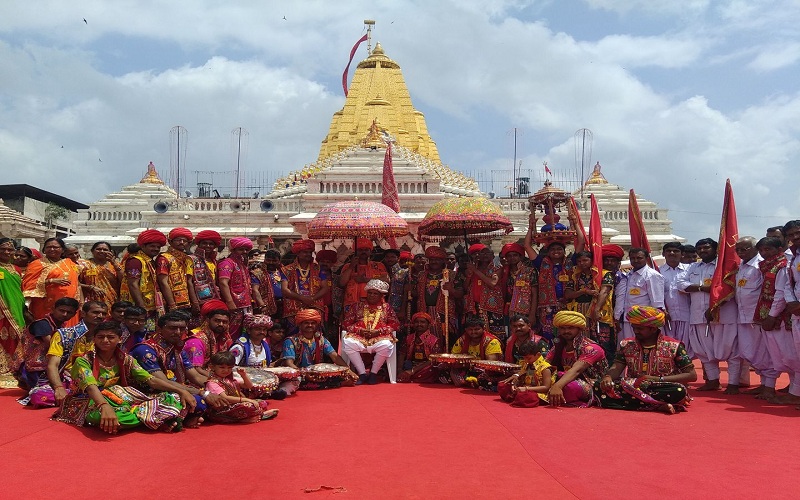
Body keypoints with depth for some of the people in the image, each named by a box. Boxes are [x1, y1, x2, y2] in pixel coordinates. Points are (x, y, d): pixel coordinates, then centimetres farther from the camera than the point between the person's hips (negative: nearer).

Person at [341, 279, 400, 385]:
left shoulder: (386, 307, 14)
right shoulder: (357, 306, 16)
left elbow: (395, 324, 6)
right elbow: (346, 323, 11)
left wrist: (379, 331, -9)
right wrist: (359, 330, -8)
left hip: (379, 338, -1)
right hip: (359, 338, 1)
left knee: (386, 345, -35)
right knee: (347, 342, -30)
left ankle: (373, 373, -13)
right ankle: (362, 373, -22)